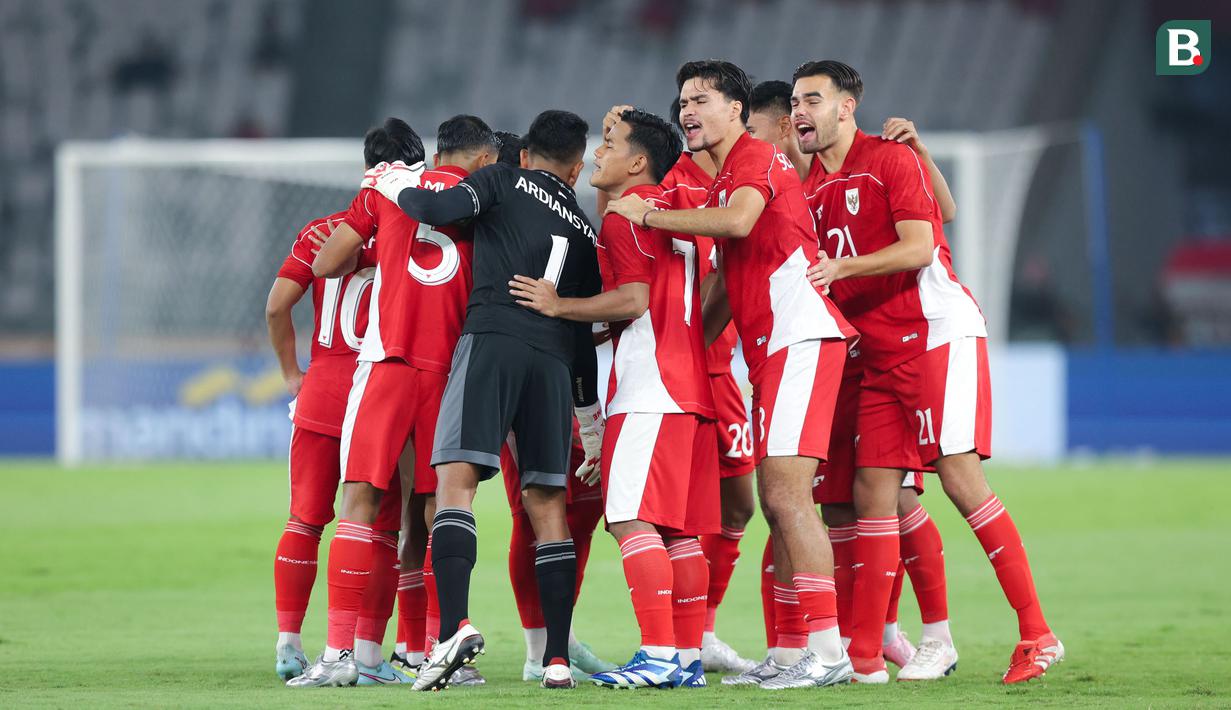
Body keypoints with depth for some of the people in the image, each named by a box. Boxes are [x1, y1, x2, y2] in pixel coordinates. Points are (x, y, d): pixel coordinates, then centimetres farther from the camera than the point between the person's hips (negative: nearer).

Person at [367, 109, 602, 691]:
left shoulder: (504, 181, 12)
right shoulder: (585, 233, 25)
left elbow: (437, 210, -5)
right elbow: (585, 328, 26)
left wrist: (397, 185, 17)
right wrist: (591, 417, 33)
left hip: (493, 340, -5)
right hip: (555, 360, 5)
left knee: (456, 477, -12)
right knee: (547, 502, 8)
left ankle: (456, 626, -32)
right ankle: (558, 660, 4)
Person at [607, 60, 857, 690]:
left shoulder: (756, 157, -5)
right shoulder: (724, 181, 24)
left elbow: (738, 220, -25)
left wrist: (646, 214, -15)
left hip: (800, 337, -10)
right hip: (771, 349, 10)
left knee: (786, 493, -15)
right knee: (777, 502, 8)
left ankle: (828, 650, -18)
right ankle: (789, 654, 10)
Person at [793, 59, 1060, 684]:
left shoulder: (891, 159, -7)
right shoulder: (815, 185, 15)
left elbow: (917, 246, -17)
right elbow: (816, 269, 24)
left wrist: (842, 267, -24)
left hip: (939, 335, -8)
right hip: (878, 355, 8)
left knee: (960, 478, -14)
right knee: (872, 492, 1)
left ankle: (1036, 634, -12)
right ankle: (864, 656, 2)